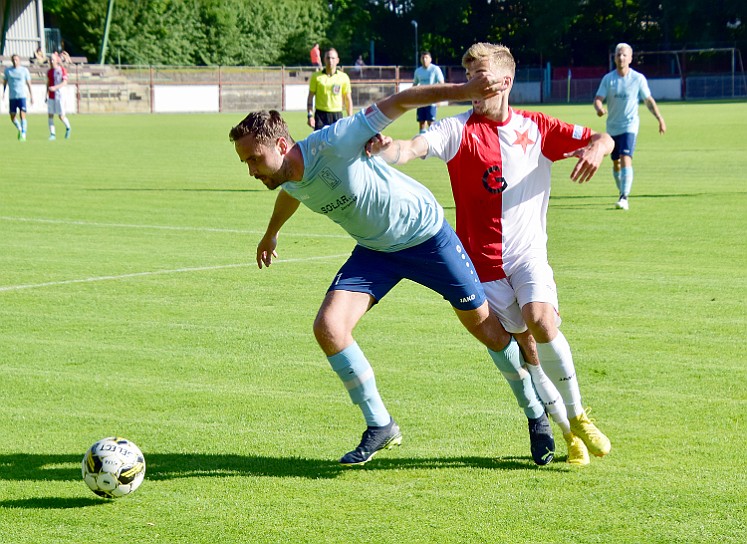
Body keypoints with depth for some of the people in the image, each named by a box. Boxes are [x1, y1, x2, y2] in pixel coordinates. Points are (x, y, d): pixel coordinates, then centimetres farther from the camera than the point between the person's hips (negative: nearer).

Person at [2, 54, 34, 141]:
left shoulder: (24, 70, 2)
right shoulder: (7, 70, 6)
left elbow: (28, 84, 7)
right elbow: (5, 82, 14)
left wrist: (31, 96, 5)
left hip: (22, 96, -3)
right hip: (12, 97, 3)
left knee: (22, 115, -14)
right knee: (13, 117, 7)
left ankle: (23, 134, -11)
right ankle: (19, 129, 32)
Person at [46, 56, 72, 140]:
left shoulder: (62, 70, -4)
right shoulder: (49, 72, 10)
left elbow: (65, 82, -13)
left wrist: (55, 87, -26)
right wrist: (47, 95, 17)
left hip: (59, 96, -4)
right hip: (51, 97, 4)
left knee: (61, 116, -3)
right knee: (50, 115, -2)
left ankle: (68, 128, 25)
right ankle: (52, 134, 1)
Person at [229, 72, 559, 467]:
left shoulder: (330, 144, -31)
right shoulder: (287, 180, -9)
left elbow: (396, 104, -29)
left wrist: (461, 91, -38)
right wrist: (272, 233, 37)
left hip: (425, 234, -6)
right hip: (374, 251, 6)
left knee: (485, 327, 5)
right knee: (328, 327, -14)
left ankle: (537, 414, 27)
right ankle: (379, 427, 1)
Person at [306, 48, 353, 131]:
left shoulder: (343, 77, 5)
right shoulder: (316, 77, 3)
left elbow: (348, 99, 9)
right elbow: (310, 97, 5)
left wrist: (350, 119, 4)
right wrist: (310, 115, -5)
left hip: (337, 115, 1)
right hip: (320, 114, -1)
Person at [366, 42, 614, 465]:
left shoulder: (535, 127, 6)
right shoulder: (460, 130, -3)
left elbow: (602, 139, 12)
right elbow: (416, 146, -22)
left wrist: (595, 149, -13)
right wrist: (385, 150, -45)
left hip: (529, 251, 0)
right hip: (483, 257, 0)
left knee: (541, 320, -24)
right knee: (522, 343, -1)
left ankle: (577, 414, -6)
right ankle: (568, 430, 14)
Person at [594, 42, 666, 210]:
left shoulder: (638, 78, -3)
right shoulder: (608, 79, 2)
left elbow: (649, 100, 6)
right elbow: (598, 99, -4)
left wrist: (660, 119, 0)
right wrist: (599, 108, -28)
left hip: (630, 126, -4)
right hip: (612, 127, 4)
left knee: (626, 160, -20)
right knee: (616, 163, 13)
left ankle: (624, 198, -25)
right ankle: (622, 193, 33)